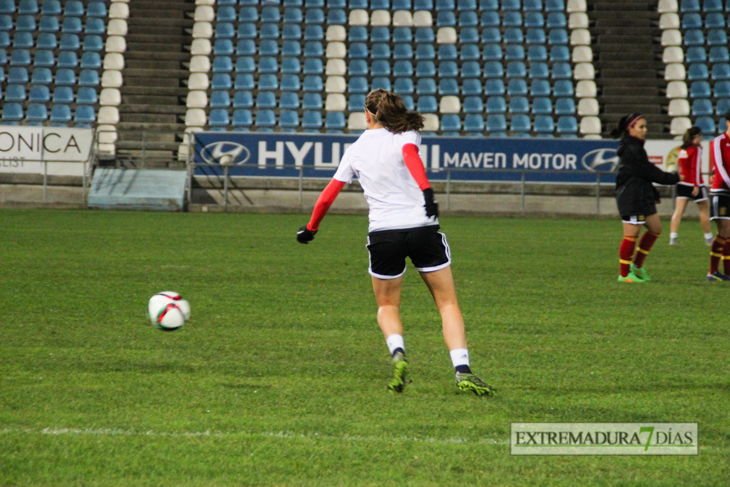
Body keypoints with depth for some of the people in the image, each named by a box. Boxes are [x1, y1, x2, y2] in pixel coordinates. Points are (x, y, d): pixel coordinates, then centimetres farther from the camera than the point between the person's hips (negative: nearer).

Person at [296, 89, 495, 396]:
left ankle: (397, 353, -10)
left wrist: (311, 228, 32)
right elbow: (410, 155, -19)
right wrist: (426, 190, -32)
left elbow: (328, 195, 18)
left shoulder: (355, 151, 13)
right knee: (448, 304, 7)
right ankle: (462, 370, -11)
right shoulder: (406, 136, 5)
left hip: (382, 235, 1)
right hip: (422, 228, -1)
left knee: (387, 306, 21)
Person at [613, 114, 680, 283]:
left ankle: (637, 265, 20)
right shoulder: (631, 150, -16)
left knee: (655, 228, 14)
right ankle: (624, 274, 2)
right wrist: (673, 178, -7)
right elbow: (648, 172, -16)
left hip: (642, 197, 11)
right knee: (632, 233, -6)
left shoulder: (635, 147, 16)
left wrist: (653, 193, 18)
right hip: (631, 198, -11)